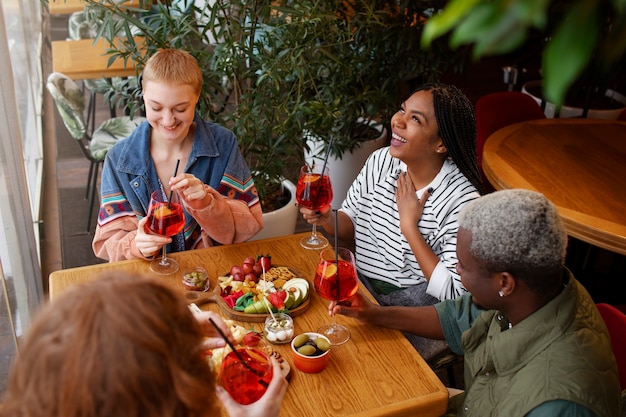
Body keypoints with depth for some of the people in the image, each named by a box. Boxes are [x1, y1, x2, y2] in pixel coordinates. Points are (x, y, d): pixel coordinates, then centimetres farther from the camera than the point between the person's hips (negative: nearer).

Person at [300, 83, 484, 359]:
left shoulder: (462, 200, -22)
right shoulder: (381, 161, -4)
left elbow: (453, 293, -21)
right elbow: (351, 224, 9)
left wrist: (409, 226, -23)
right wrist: (327, 219, -15)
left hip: (417, 301, -5)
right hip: (362, 285, 5)